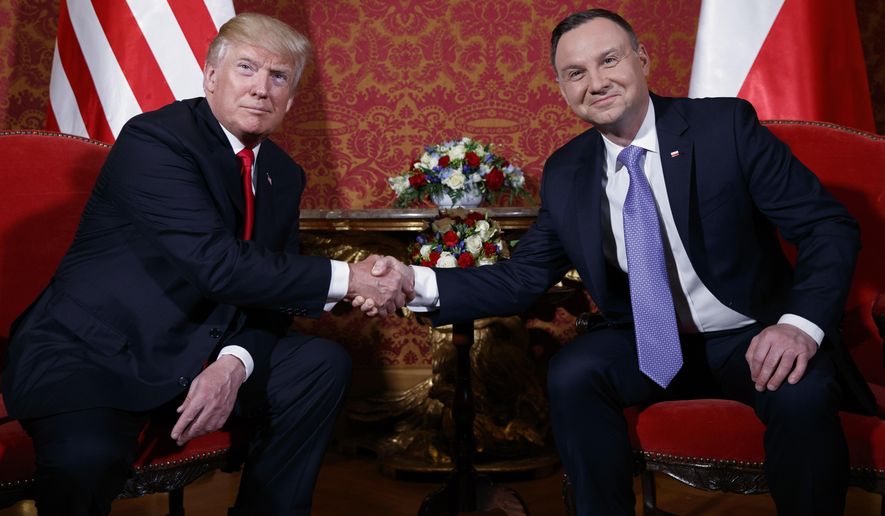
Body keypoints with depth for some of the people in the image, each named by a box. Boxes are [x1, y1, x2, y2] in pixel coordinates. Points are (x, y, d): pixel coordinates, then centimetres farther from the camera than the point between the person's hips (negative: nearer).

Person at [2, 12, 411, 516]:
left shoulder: (284, 175, 5)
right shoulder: (153, 138, -17)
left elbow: (272, 291, 4)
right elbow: (216, 264, -28)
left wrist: (235, 362, -18)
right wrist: (348, 279, -23)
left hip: (195, 354, 7)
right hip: (86, 355, -6)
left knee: (324, 363, -8)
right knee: (88, 457, -35)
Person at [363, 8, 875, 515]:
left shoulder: (726, 124, -10)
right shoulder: (564, 172, 0)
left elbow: (828, 225, -10)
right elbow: (525, 277, 0)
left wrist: (803, 323, -28)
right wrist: (419, 283, -15)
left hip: (754, 337, -2)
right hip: (649, 345, 3)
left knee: (802, 393, -31)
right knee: (571, 373, -24)